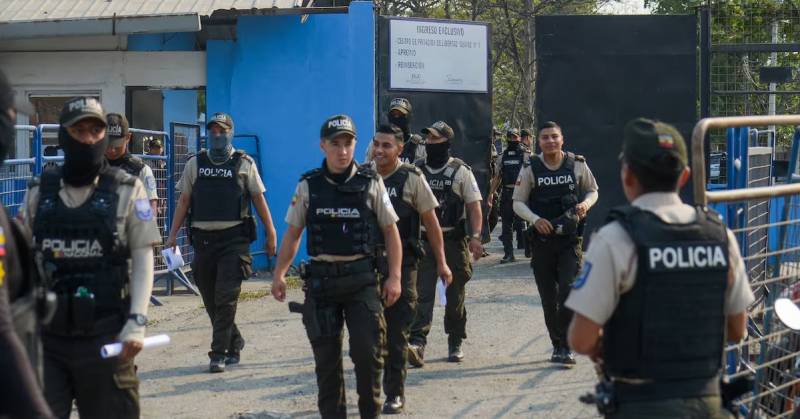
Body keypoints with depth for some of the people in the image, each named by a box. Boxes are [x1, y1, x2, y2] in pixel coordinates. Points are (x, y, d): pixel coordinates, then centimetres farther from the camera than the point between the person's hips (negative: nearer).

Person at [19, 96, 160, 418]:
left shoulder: (127, 190, 0)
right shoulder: (39, 192, 7)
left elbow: (143, 259, -3)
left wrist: (137, 322, -12)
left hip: (105, 334, -2)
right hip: (46, 334, 2)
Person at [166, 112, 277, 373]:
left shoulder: (244, 163, 4)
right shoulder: (195, 164, 10)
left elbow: (259, 199, 7)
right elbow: (184, 200, 11)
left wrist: (271, 234, 6)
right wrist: (173, 234, 4)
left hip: (234, 239, -3)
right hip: (203, 239, 4)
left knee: (226, 299, -10)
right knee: (211, 300, 9)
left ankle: (219, 354, -8)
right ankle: (234, 345, 27)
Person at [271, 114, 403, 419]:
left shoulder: (370, 183, 0)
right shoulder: (308, 186, 4)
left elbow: (390, 230, 4)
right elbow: (293, 233, 10)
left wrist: (394, 276, -3)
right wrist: (279, 274, 3)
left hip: (361, 278, -1)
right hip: (321, 278, 2)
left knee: (368, 351, -7)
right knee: (326, 355, 6)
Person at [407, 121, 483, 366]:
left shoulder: (460, 171, 0)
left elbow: (474, 207, -4)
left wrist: (475, 237, -15)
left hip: (454, 241, -2)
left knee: (455, 296, 8)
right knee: (422, 293, -11)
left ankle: (455, 344, 22)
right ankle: (417, 344, -22)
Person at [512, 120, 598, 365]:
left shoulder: (577, 165, 0)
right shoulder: (531, 170, -1)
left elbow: (592, 190, 14)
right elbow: (518, 202, 4)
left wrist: (585, 204, -8)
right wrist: (535, 219, -14)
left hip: (571, 238, -1)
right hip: (542, 239, 1)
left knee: (569, 290, -14)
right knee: (548, 297, 7)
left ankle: (566, 347, -8)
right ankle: (557, 345, 22)